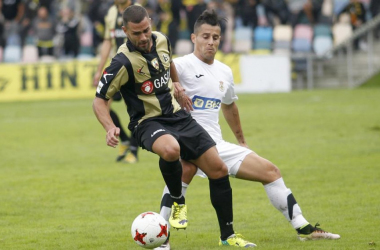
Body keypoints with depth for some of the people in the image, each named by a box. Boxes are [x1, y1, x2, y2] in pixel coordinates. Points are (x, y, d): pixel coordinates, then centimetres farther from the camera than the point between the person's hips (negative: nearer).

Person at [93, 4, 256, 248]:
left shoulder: (161, 40, -1)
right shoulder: (123, 61, -20)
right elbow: (100, 100, -15)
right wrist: (110, 127, -30)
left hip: (177, 116, 6)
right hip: (148, 122, -6)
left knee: (219, 170, 0)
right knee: (171, 149, -41)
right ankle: (178, 202, -11)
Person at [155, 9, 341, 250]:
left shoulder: (225, 72, 15)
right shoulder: (182, 65, -9)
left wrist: (242, 142, 38)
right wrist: (174, 88, -44)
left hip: (217, 145, 8)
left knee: (270, 170, 6)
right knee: (186, 168, -41)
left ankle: (303, 228, 17)